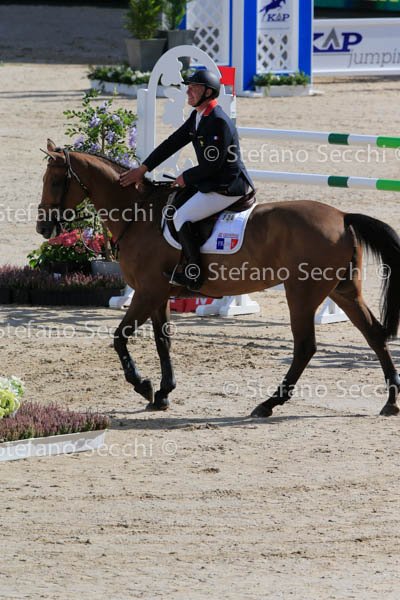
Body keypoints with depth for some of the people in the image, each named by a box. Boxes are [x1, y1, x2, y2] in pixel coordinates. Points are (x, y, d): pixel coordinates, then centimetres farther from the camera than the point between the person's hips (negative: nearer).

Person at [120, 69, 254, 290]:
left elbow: (212, 165, -22)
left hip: (227, 187, -11)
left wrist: (186, 178, -8)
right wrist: (142, 169, 9)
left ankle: (194, 275, -11)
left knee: (181, 217, -17)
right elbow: (172, 143, 12)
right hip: (211, 183, 11)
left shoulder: (219, 122, -21)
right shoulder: (197, 117, 10)